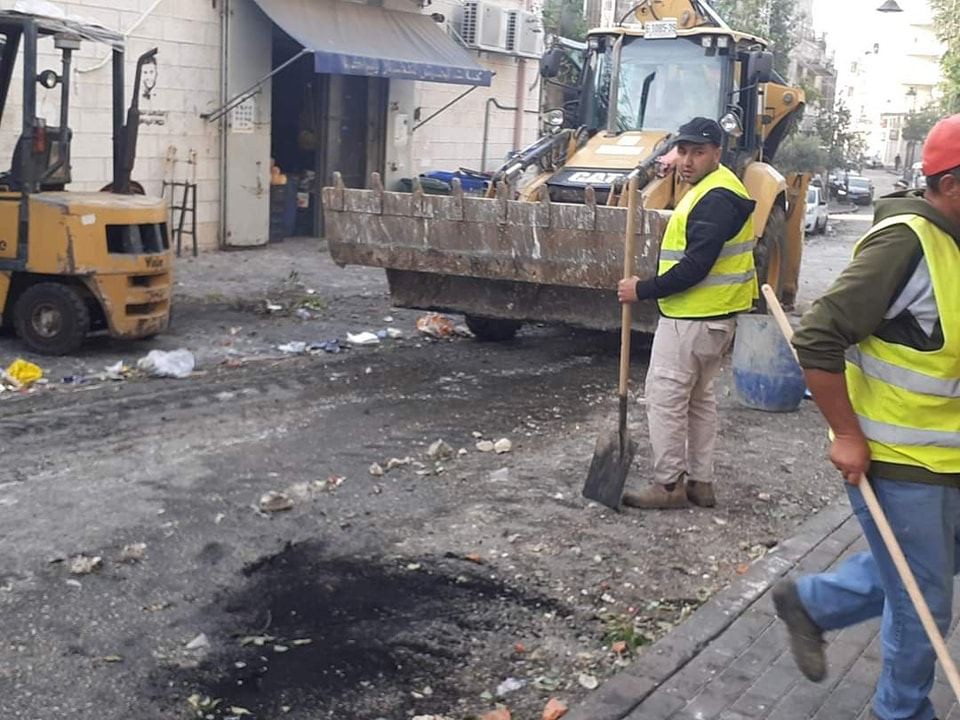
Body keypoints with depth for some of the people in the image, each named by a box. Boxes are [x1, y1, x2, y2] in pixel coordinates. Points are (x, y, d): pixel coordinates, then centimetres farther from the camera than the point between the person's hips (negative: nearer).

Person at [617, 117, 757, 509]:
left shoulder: (715, 198, -19)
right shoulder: (712, 189, 15)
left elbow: (695, 267, -25)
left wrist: (643, 290, -17)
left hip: (692, 318, -11)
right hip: (710, 316, 11)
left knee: (666, 396, -4)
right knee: (699, 397, 15)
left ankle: (669, 484, 3)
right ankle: (700, 482, 23)